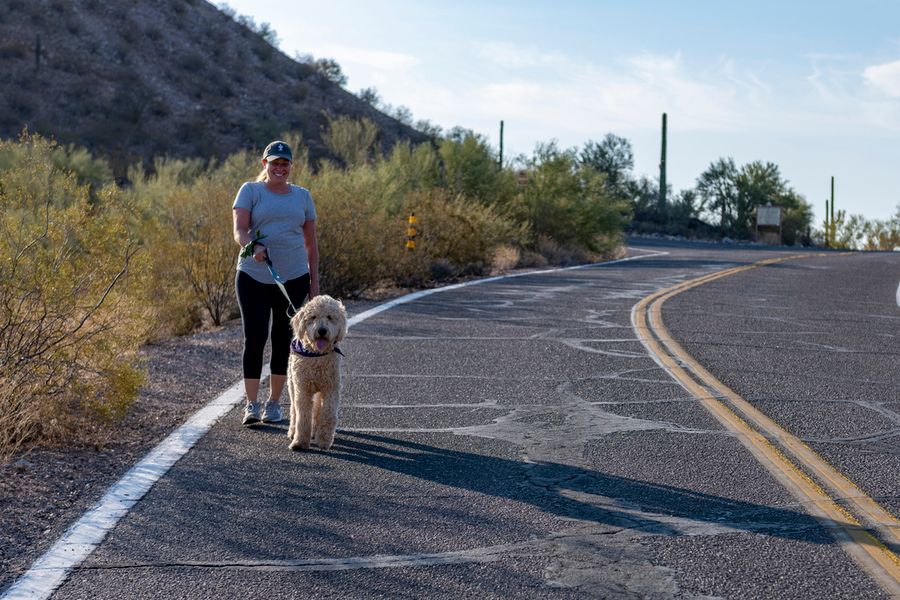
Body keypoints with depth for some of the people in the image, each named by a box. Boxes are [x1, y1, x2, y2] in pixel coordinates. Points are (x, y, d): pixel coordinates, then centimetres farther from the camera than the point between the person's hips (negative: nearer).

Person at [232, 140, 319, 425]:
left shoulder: (302, 196, 13)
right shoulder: (250, 191, 4)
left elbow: (311, 243, 15)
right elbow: (239, 230, -8)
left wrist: (314, 283, 10)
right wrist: (252, 246, -30)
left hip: (293, 278, 3)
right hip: (253, 277, -2)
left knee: (283, 340, 5)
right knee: (254, 339, -6)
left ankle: (274, 402, 15)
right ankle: (252, 404, 0)